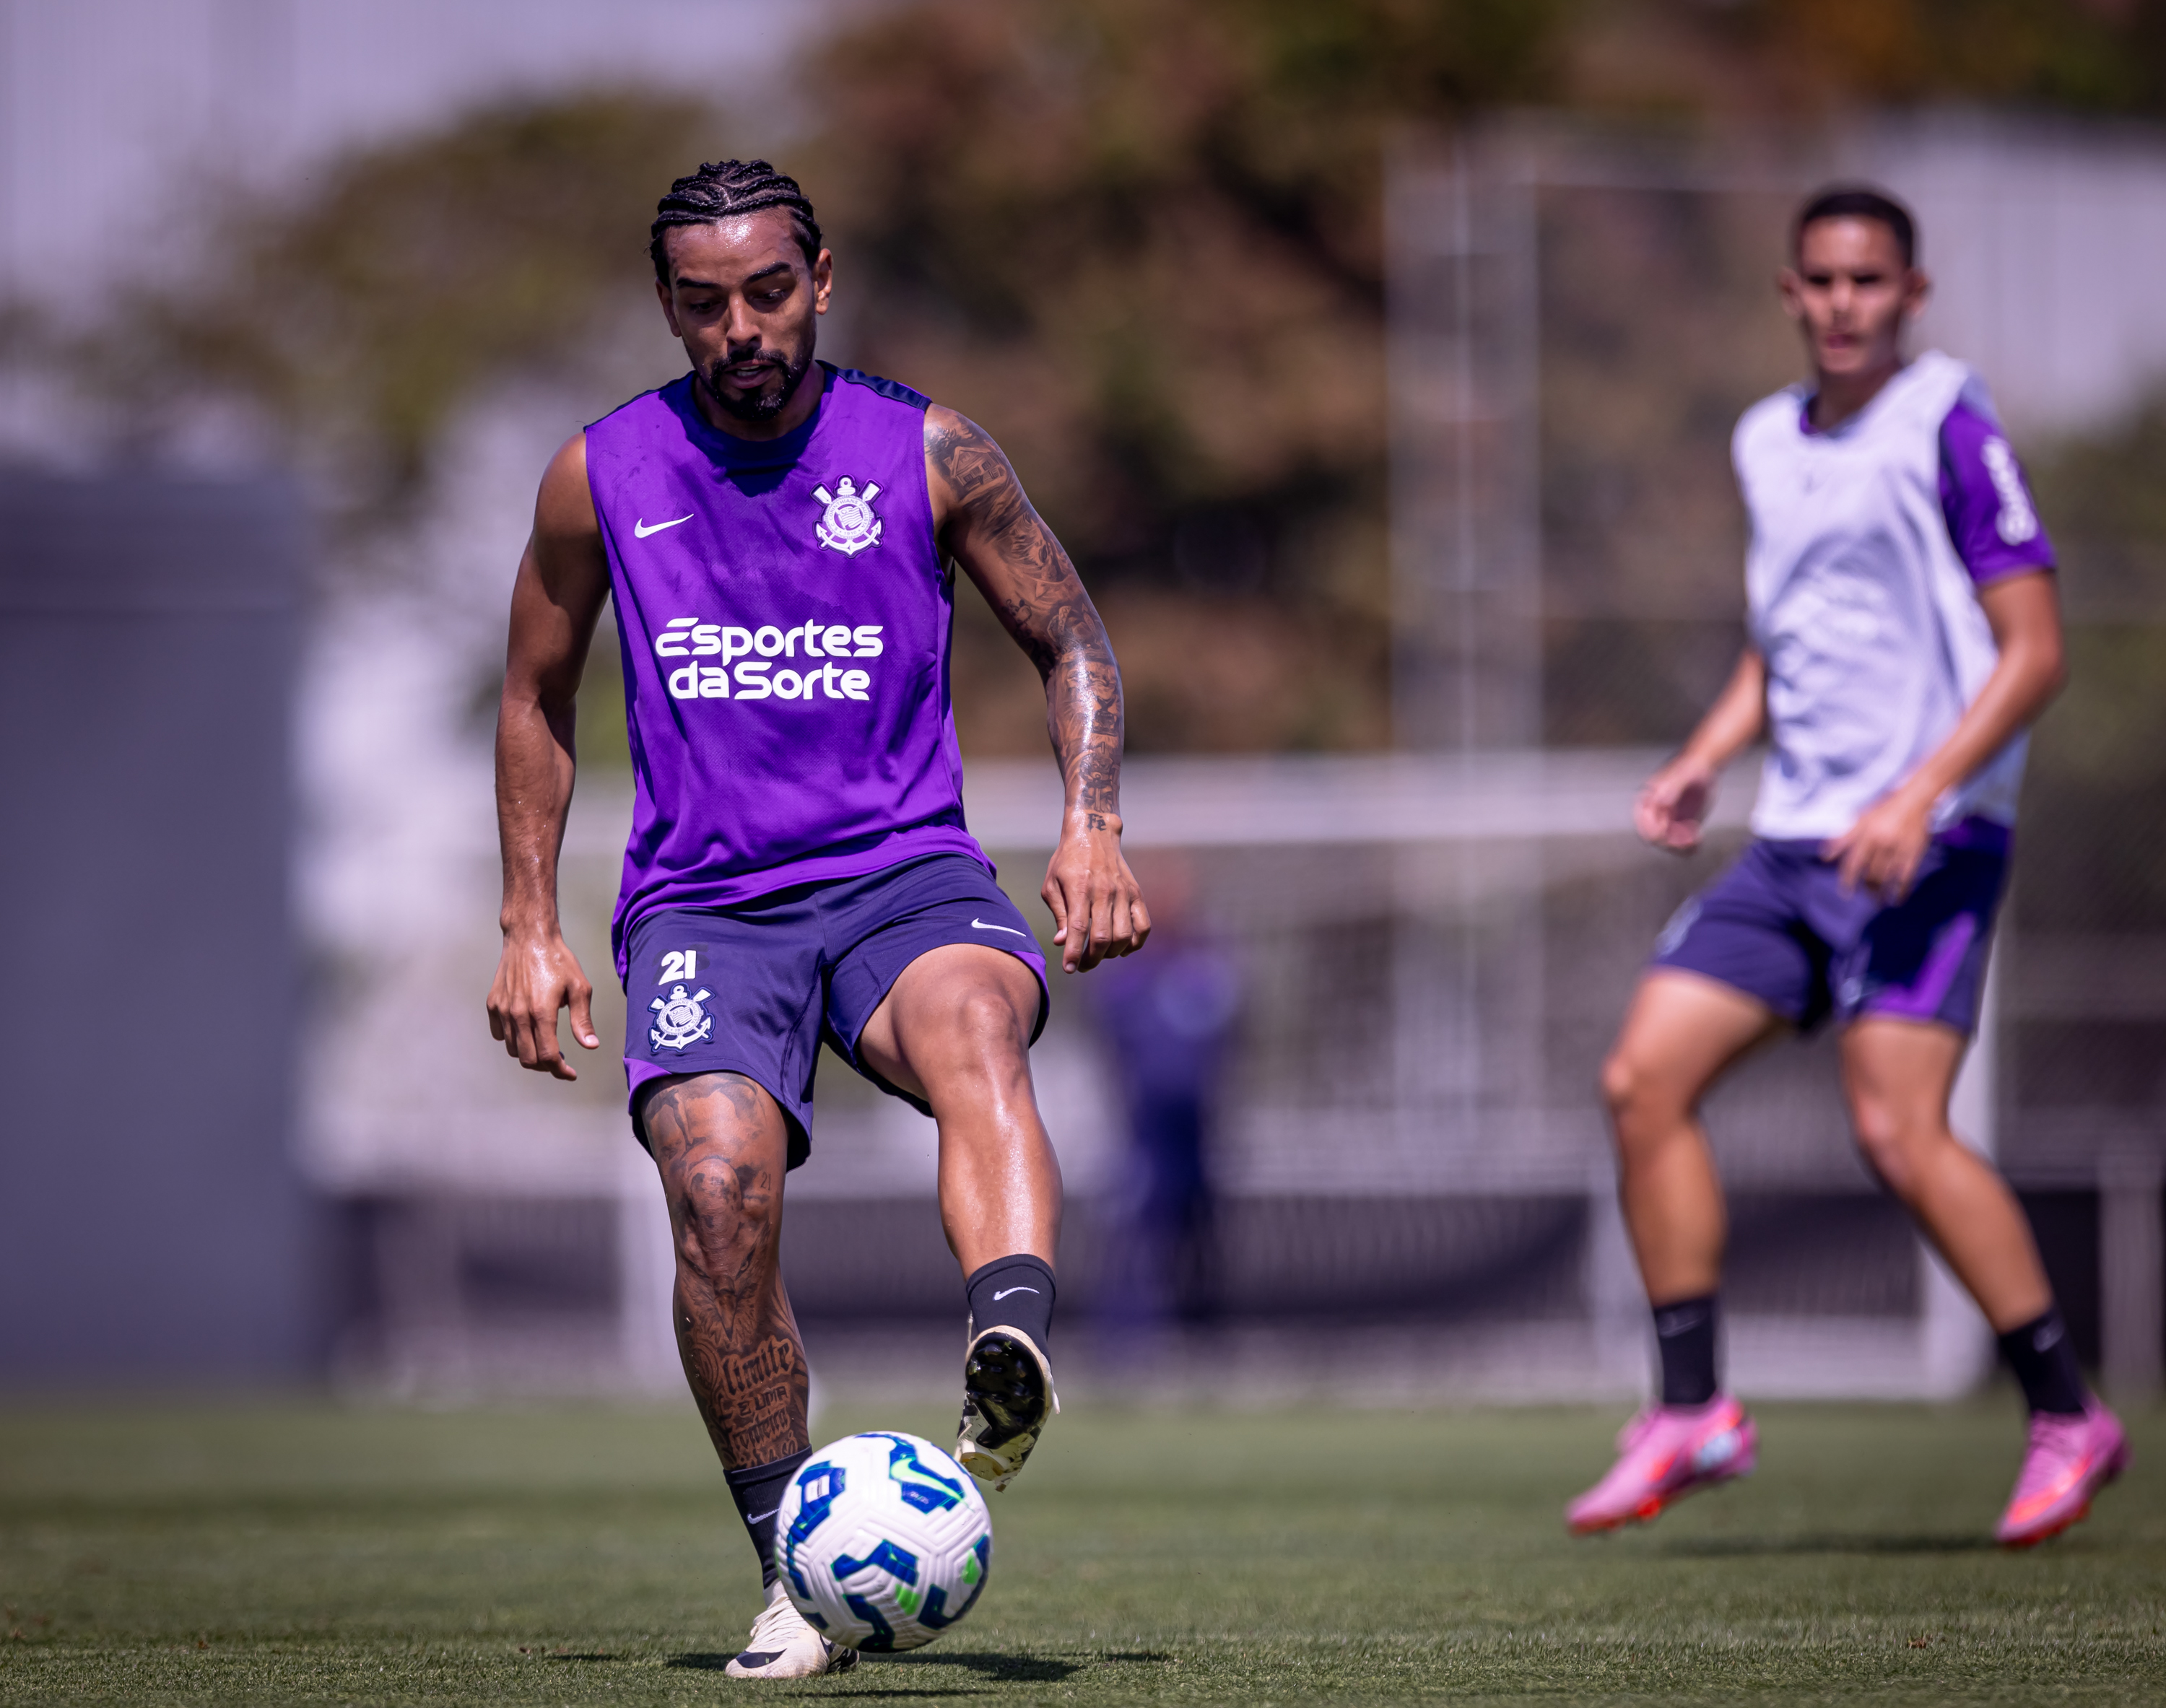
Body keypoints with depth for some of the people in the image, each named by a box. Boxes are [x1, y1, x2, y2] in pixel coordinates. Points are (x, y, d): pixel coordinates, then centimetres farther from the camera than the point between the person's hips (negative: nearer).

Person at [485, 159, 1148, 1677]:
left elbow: (1074, 641, 12)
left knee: (972, 1028, -37)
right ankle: (796, 1589, -16)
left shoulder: (930, 457, 3)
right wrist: (532, 928, 13)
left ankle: (1013, 1355, -62)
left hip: (905, 873, -1)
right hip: (704, 900, 1)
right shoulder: (603, 477, 6)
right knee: (721, 1182, -26)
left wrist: (1093, 826, -4)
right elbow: (538, 700, 19)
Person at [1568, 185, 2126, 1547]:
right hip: (1795, 837, 8)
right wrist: (1703, 763, 12)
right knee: (1646, 1078, -2)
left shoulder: (1948, 424, -8)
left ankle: (2070, 1416, -5)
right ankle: (1694, 1413, 5)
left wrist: (1920, 795, -20)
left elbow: (2034, 646, -11)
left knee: (1898, 1129, -18)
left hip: (1930, 838, -7)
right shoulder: (1768, 442, 14)